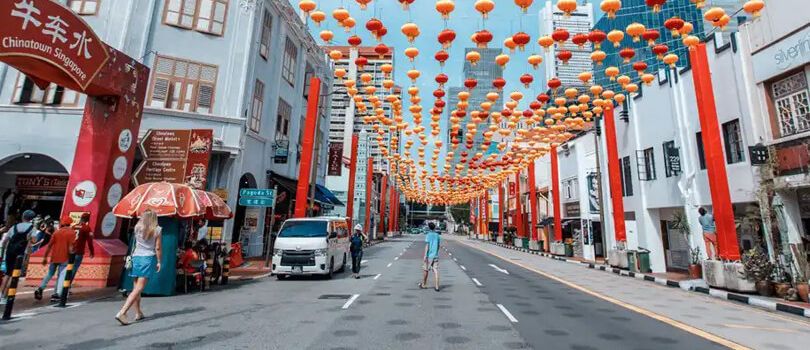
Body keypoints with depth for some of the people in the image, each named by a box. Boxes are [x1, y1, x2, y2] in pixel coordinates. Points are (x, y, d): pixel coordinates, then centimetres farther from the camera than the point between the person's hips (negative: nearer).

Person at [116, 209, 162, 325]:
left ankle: (138, 313, 20)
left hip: (136, 257, 5)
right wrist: (159, 262, 4)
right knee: (139, 288, -5)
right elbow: (157, 248, -5)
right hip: (149, 258, -5)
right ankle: (122, 313, -16)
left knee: (136, 287, 13)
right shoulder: (157, 230, -5)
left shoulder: (137, 227, 5)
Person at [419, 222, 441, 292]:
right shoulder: (437, 235, 8)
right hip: (436, 256, 4)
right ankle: (436, 286, -2)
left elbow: (427, 246, -13)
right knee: (435, 271, 2)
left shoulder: (428, 235, -8)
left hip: (429, 256, -4)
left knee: (425, 270, 10)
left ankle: (423, 284, 23)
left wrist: (425, 256, -12)